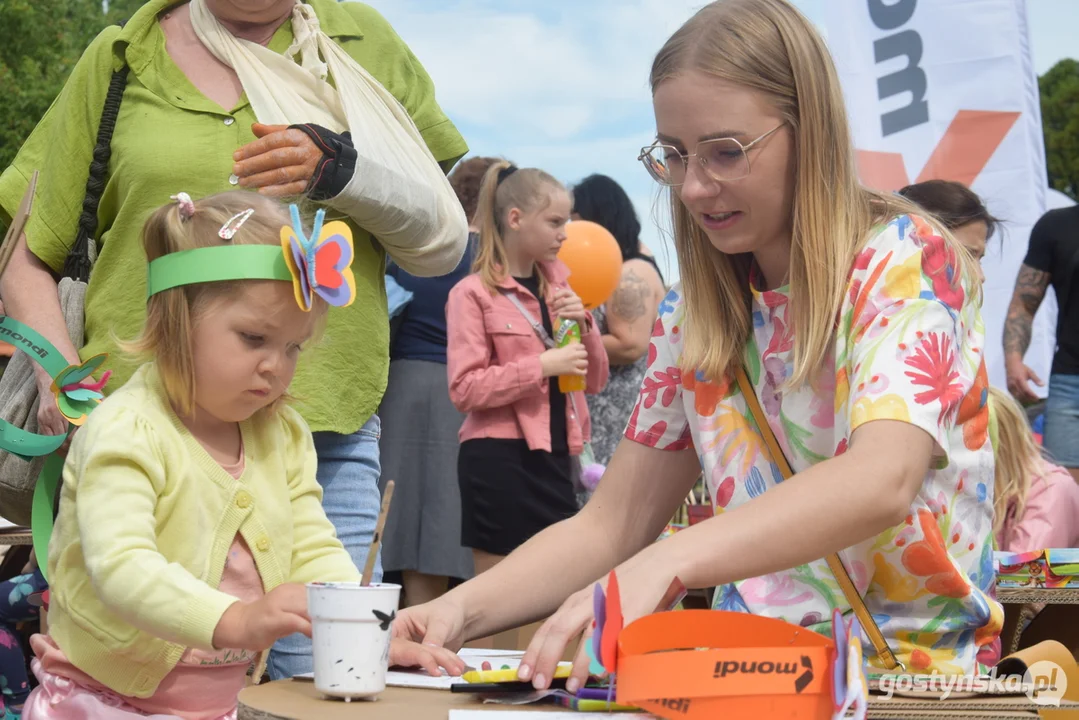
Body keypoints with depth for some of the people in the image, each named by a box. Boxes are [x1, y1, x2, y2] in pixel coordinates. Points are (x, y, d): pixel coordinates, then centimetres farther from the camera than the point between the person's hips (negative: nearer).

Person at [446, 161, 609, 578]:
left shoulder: (557, 285, 12)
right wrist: (542, 365, -19)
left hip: (554, 457, 6)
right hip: (500, 461, -6)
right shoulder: (472, 294, -6)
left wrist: (584, 325, -3)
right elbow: (464, 389, -14)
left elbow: (594, 381, 15)